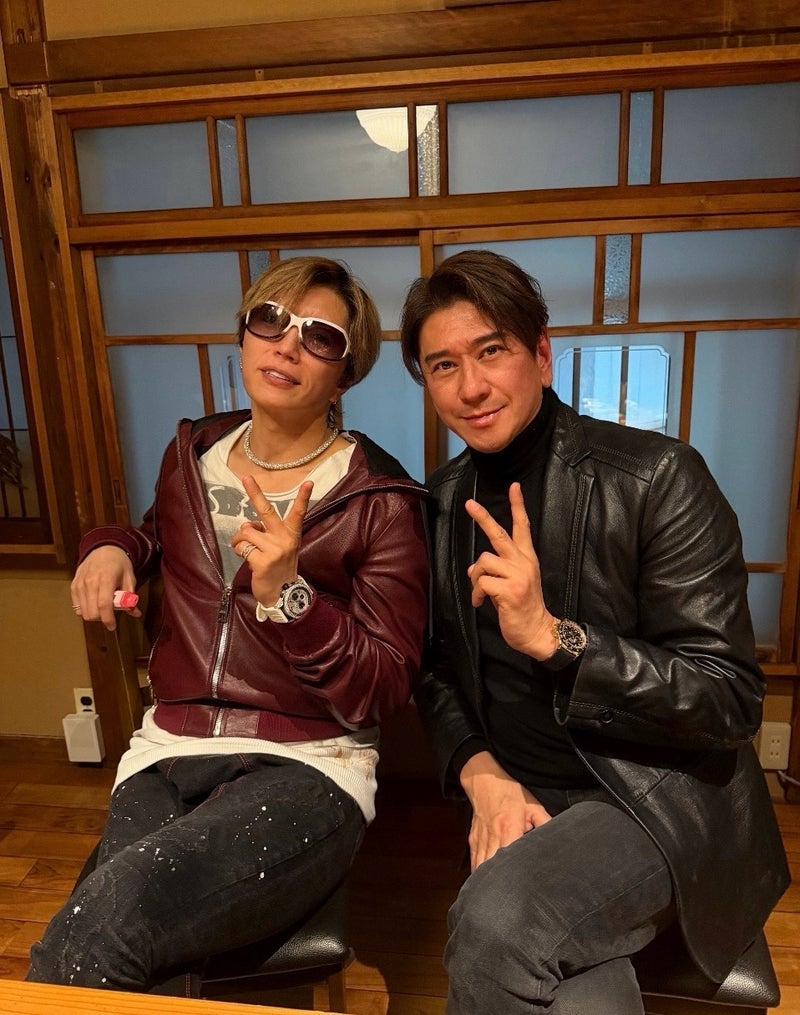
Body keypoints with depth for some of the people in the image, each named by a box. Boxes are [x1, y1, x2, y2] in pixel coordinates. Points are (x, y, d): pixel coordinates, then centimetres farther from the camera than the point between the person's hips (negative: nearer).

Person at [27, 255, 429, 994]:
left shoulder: (381, 503, -6)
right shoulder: (194, 454, 8)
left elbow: (379, 696, -9)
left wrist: (288, 594, -23)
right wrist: (112, 545, 9)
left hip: (307, 768, -3)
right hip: (168, 755, 4)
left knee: (92, 935, -28)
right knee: (139, 976, -24)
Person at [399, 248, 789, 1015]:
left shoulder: (656, 478, -14)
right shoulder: (441, 503, 3)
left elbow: (731, 702, -14)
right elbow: (437, 672, 11)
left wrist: (553, 636, -27)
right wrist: (481, 773, -8)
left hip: (663, 796, -3)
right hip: (523, 806, 3)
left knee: (495, 920, -29)